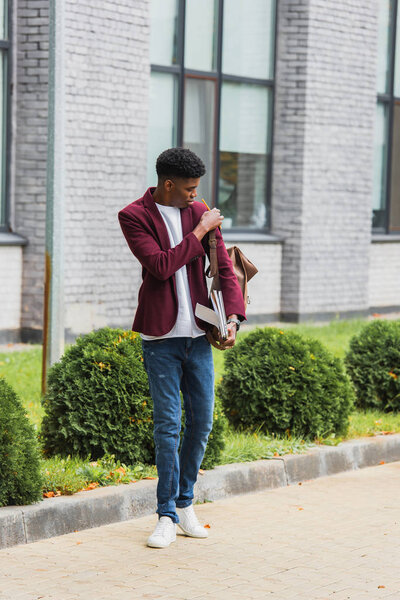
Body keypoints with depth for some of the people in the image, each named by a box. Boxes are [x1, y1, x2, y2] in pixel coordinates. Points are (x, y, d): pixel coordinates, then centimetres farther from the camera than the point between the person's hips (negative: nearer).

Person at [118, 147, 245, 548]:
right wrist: (199, 232, -13)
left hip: (198, 334, 4)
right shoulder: (133, 217, -6)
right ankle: (167, 517, 3)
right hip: (161, 336, -4)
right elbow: (161, 266, -19)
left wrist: (233, 317, -7)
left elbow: (224, 268, 6)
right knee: (167, 425, -5)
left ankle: (184, 504, 24)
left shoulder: (200, 214, 7)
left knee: (201, 422, 8)